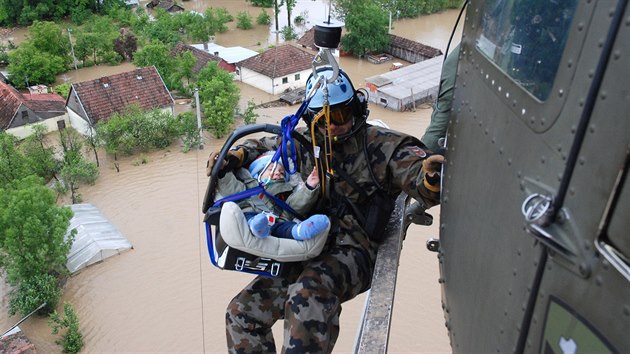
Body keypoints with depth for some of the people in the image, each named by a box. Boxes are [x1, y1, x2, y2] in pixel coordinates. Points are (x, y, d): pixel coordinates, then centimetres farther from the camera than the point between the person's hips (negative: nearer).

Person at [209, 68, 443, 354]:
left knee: (308, 293, -38)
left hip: (353, 250, -5)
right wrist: (239, 154, 3)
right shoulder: (305, 144, 11)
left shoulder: (382, 145, -2)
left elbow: (422, 182, -13)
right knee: (243, 313, -3)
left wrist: (430, 176, -38)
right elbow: (263, 146, 26)